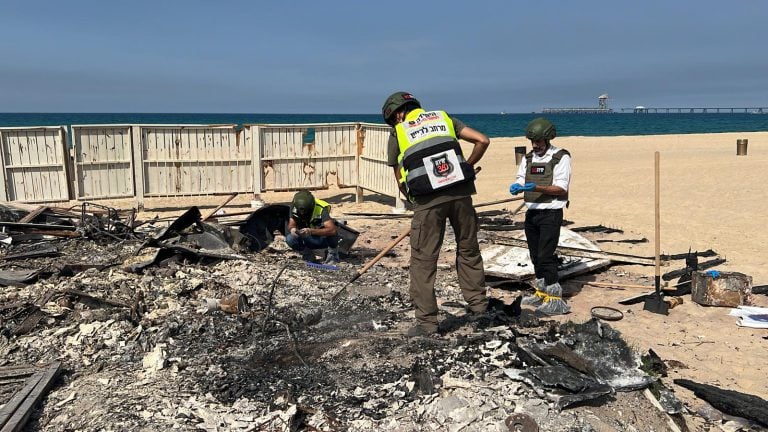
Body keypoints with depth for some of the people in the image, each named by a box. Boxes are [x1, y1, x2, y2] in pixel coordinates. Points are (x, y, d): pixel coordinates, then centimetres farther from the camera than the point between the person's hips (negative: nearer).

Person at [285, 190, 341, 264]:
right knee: (290, 239, -24)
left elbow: (332, 230, -41)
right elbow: (291, 225, -12)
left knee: (331, 234, -37)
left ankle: (333, 253, -5)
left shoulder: (321, 209, -29)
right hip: (308, 239, 4)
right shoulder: (294, 207, -15)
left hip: (323, 238, -3)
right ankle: (307, 254, 4)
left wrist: (311, 231, -51)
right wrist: (292, 229, -37)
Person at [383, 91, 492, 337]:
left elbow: (400, 179, 14)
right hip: (461, 192, 3)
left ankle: (427, 322, 9)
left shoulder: (398, 133, 13)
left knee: (423, 260, 6)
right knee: (468, 250, 20)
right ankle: (478, 304, 30)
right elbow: (482, 141, 12)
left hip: (428, 199, -3)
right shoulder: (444, 118, 19)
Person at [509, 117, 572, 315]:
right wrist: (517, 186, -14)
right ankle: (542, 292, 24)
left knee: (546, 256, -11)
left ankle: (555, 299, -5)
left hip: (551, 213, -7)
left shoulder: (561, 157, -7)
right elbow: (520, 178, 10)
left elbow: (561, 188, -14)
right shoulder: (528, 158, 12)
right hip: (532, 212, 7)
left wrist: (536, 187, -27)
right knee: (535, 255, 12)